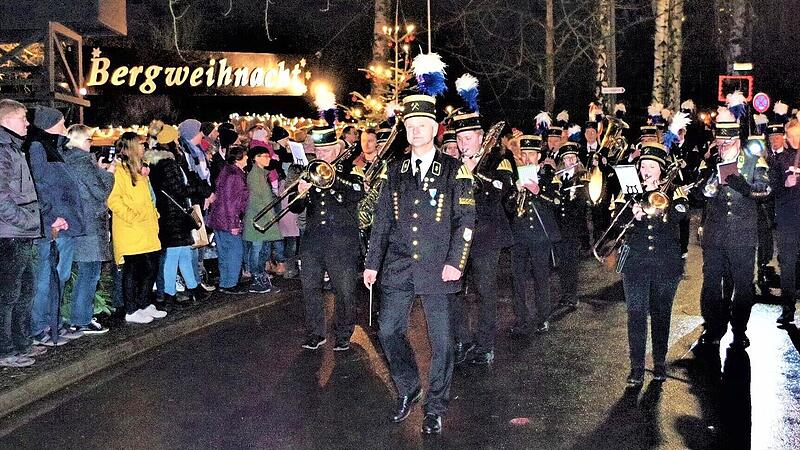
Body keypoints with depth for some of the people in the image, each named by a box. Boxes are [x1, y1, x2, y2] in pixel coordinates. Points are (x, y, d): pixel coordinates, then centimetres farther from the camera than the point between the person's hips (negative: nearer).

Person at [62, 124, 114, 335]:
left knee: (85, 272, 17)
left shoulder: (69, 161, 13)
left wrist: (99, 169, 13)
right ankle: (83, 321, 1)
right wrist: (109, 173, 0)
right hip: (91, 225, -9)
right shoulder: (84, 163, -15)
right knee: (90, 272, -3)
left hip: (78, 223, 9)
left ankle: (78, 319, 23)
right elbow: (101, 192, -14)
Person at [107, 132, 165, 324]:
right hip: (130, 233, -9)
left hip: (147, 231, 9)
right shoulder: (120, 171, -10)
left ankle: (144, 305, 22)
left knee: (151, 268, 10)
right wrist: (132, 217, -19)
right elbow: (113, 200, -20)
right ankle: (131, 312, 7)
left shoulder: (141, 169, 20)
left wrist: (153, 215, 17)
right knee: (132, 270, -2)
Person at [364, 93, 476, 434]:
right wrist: (372, 262, 8)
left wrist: (455, 261, -12)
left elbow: (465, 219, -3)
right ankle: (408, 391, 29)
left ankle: (435, 409, 19)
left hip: (437, 268, -3)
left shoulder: (454, 170, -1)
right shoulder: (395, 170, 9)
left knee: (441, 341, 3)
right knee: (388, 332, 6)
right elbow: (382, 220, 11)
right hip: (398, 266, 4)